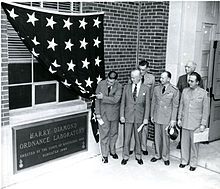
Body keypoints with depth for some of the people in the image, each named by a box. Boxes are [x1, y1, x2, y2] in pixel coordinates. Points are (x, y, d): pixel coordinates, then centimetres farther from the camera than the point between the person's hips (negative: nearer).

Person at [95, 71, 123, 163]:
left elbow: (115, 100, -22)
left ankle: (112, 151, 34)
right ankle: (105, 155, 13)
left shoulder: (119, 87, -10)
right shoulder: (101, 84, -7)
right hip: (103, 113, -1)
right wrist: (97, 113, -6)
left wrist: (103, 97, -23)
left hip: (114, 113, 1)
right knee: (104, 134, 1)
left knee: (114, 133, 14)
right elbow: (97, 99, -3)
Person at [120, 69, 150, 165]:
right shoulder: (127, 87, 1)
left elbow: (147, 104, -2)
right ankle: (125, 156, 21)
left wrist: (146, 118, -6)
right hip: (128, 116, 1)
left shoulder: (146, 88, -3)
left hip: (139, 116, -1)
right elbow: (123, 102, 4)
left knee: (138, 138, 11)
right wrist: (121, 115, -1)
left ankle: (138, 156, 28)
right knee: (127, 138, 6)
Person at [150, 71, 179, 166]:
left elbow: (175, 106, -6)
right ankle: (157, 155, 27)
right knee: (157, 137, 11)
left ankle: (165, 157, 21)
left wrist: (173, 120, -9)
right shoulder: (156, 89, 5)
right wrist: (152, 115, 11)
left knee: (165, 138, 4)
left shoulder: (174, 90, -8)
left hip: (167, 118, -4)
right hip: (157, 117, 4)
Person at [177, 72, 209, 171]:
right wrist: (179, 118, 9)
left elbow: (206, 110, -6)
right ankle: (184, 161, 28)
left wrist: (203, 124, -8)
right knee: (184, 142, 11)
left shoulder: (203, 93, -8)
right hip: (185, 122, 4)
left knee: (194, 144, 7)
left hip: (196, 124, -3)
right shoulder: (185, 91, 4)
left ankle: (193, 163, 23)